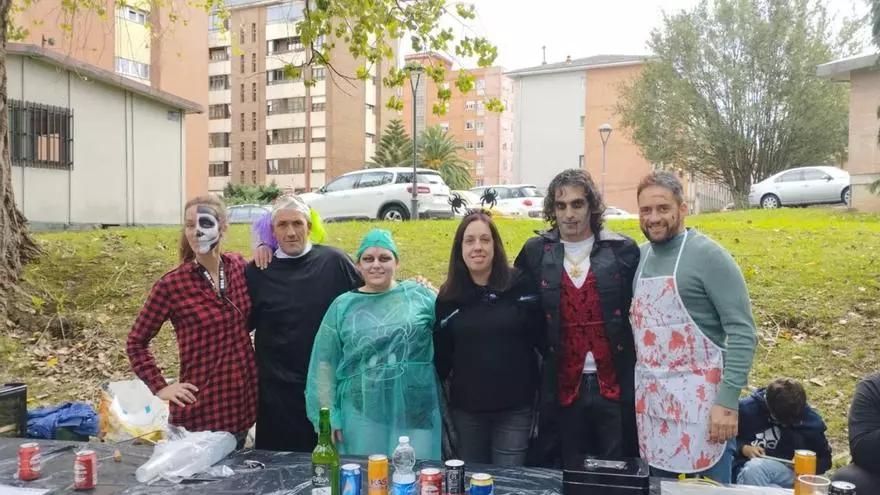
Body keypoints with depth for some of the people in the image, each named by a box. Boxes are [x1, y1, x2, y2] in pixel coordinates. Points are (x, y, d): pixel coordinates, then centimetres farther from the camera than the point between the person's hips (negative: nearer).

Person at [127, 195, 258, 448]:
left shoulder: (239, 266, 0)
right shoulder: (172, 284, -11)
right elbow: (136, 342, -1)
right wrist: (159, 387, -9)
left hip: (241, 403, 4)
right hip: (199, 410, -4)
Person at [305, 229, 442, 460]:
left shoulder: (418, 295, 2)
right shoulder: (342, 306, 4)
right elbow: (325, 365, 6)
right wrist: (328, 416, 1)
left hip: (415, 412, 0)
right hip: (363, 414, 0)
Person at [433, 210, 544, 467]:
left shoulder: (520, 284, -6)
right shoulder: (449, 294, 1)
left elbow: (540, 337, -5)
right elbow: (441, 353, 4)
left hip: (515, 406, -2)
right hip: (466, 407, 3)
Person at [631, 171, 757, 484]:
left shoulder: (707, 255, -11)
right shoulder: (640, 257, 8)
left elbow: (742, 332, -14)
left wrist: (727, 400, -20)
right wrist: (636, 391, 10)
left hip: (698, 404, -6)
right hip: (650, 402, 6)